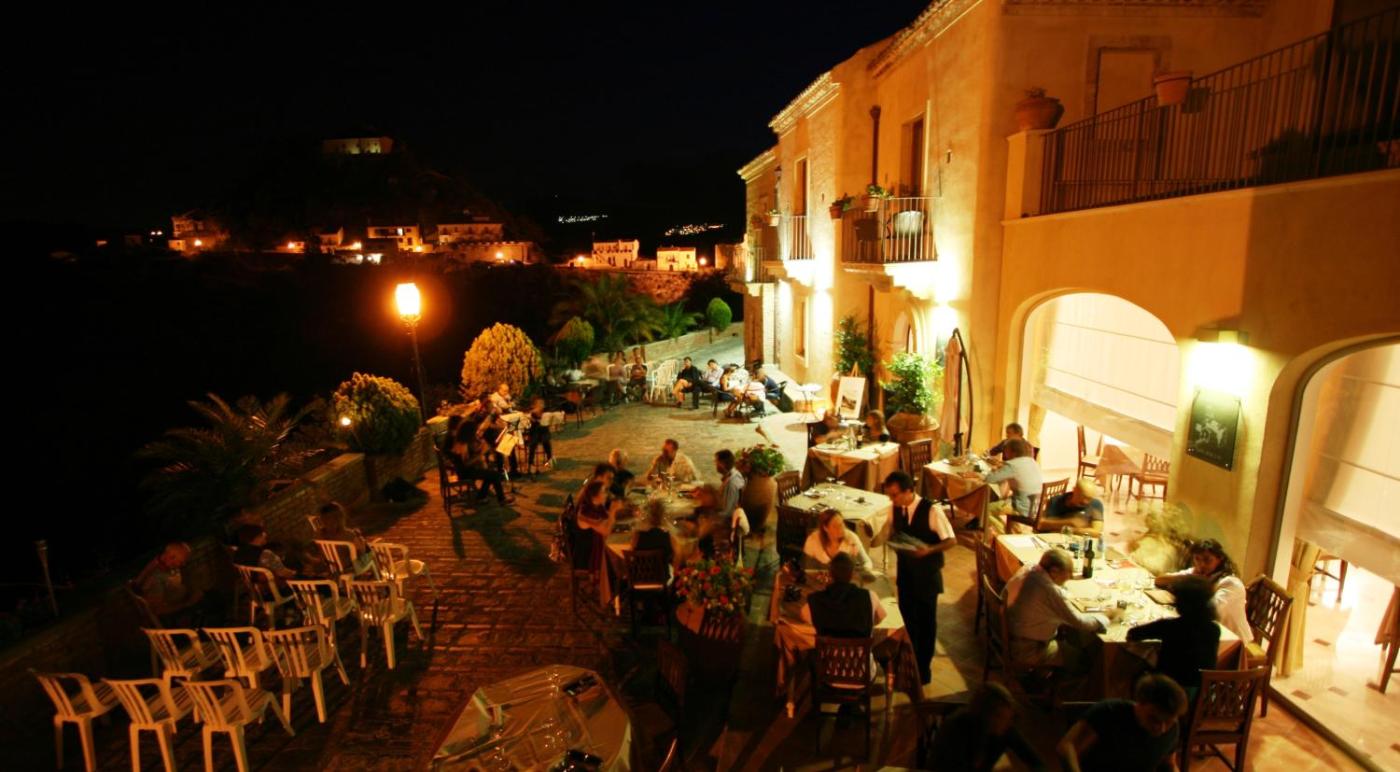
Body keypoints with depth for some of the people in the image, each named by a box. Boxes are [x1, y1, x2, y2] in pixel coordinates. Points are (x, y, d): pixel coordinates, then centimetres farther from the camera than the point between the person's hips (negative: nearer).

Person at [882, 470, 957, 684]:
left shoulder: (931, 510, -23)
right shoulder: (896, 509, -6)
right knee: (906, 618, 18)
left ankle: (923, 668, 29)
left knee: (925, 621, 11)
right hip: (904, 571, 5)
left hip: (927, 574, -5)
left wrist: (929, 550, -32)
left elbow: (951, 540, -17)